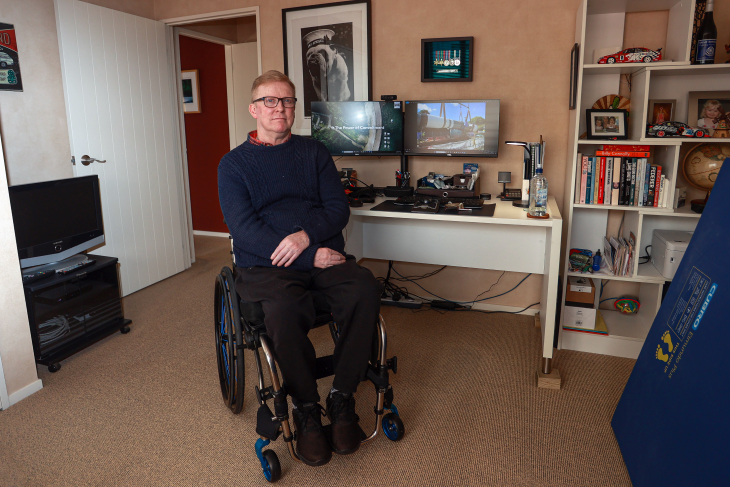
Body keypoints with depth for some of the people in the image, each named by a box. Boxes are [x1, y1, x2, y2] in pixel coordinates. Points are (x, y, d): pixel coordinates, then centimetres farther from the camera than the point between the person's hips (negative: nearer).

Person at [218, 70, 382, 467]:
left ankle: (342, 397, -12)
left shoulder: (314, 152, 17)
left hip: (322, 253, 3)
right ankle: (306, 409, -9)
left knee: (366, 288, -28)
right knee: (284, 311, -35)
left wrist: (307, 234, -16)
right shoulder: (234, 163, 8)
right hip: (265, 265, -2)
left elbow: (338, 208, 7)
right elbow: (244, 229, -6)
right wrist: (311, 256, -15)